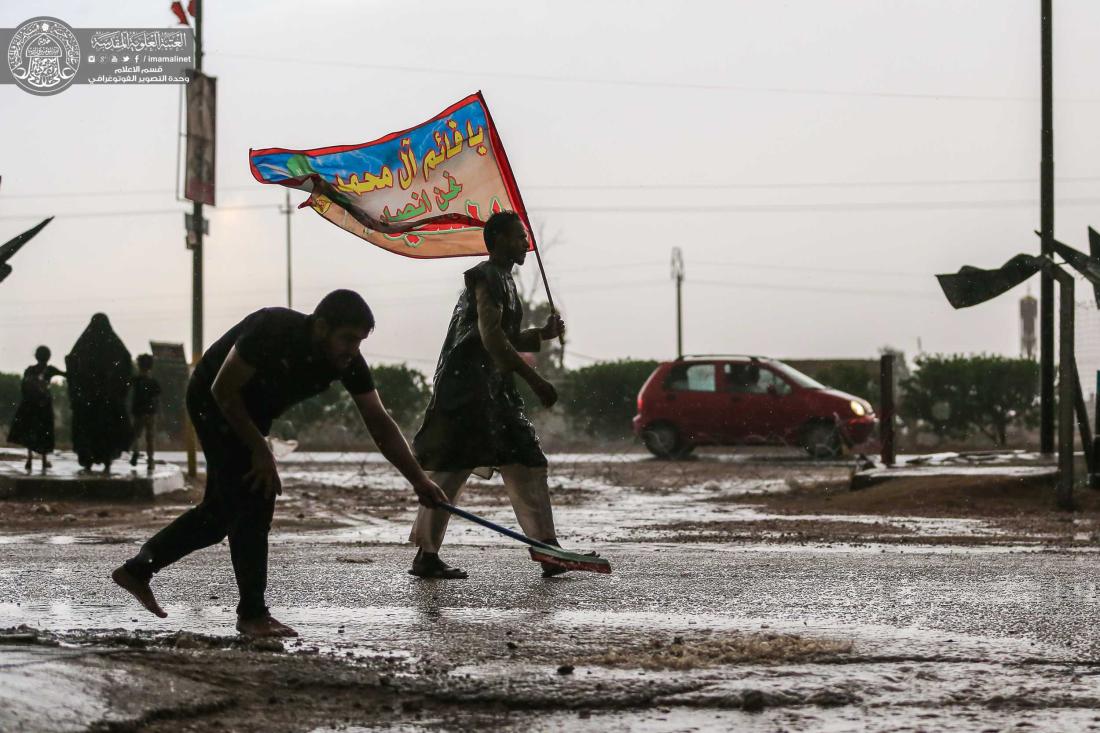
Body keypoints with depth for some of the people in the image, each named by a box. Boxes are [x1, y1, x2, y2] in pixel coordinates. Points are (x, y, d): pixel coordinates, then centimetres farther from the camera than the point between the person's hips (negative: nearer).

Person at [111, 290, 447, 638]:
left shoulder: (347, 360, -17)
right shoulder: (274, 331, -35)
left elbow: (380, 424, -14)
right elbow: (223, 390, -26)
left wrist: (419, 479, -22)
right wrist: (259, 449, -23)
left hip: (250, 415, 8)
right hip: (213, 402, -8)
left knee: (222, 510, 11)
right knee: (254, 501, -14)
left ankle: (137, 568, 25)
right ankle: (252, 614, -7)